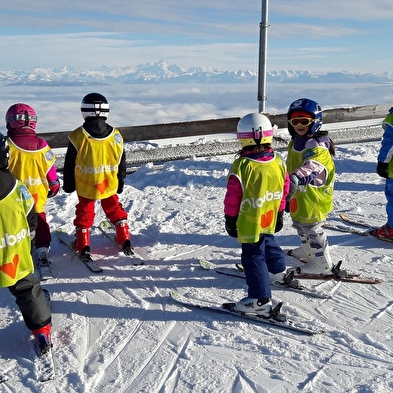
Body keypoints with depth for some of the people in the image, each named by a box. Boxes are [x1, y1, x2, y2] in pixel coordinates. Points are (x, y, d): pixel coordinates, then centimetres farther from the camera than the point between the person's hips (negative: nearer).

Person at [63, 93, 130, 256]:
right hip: (110, 184, 2)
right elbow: (121, 163, 2)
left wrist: (68, 184, 9)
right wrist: (120, 182, 15)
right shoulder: (116, 136, -9)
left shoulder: (77, 137, -15)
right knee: (114, 208, 20)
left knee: (84, 211, 16)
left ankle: (83, 244, 18)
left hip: (85, 185, -2)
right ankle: (124, 239, 23)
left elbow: (70, 164, -6)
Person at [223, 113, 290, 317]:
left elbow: (233, 196, -15)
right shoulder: (278, 162, -2)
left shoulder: (242, 166, -22)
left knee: (253, 256, 0)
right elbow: (284, 190, 8)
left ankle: (261, 299, 3)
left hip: (249, 222, -7)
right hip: (270, 219, 7)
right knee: (268, 243, 30)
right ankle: (279, 271, 53)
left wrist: (230, 219, -2)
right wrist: (279, 212, 20)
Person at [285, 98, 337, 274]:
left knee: (311, 228, 3)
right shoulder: (295, 142, 5)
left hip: (314, 198, -9)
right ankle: (308, 250, 50)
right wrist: (288, 187, 28)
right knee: (300, 224, 26)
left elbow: (311, 167, -47)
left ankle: (323, 263, 22)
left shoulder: (319, 147, -26)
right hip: (298, 196, 10)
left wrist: (296, 178, -64)